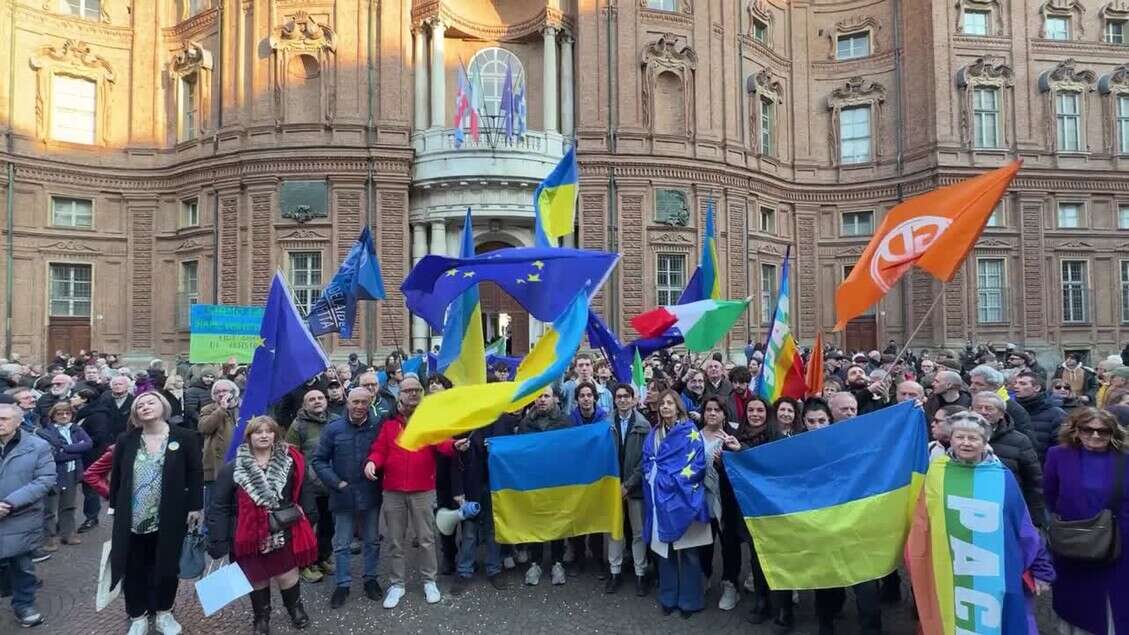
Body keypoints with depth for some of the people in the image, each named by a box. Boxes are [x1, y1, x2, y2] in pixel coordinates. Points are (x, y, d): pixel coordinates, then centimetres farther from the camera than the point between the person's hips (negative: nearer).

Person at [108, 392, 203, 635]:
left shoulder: (184, 437, -6)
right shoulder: (126, 440, 1)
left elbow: (195, 474, -4)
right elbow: (116, 476, 8)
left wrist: (195, 507, -6)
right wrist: (114, 508, 7)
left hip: (170, 518, -2)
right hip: (132, 519, 2)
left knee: (166, 567, 12)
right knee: (135, 569, 11)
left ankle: (164, 613, 31)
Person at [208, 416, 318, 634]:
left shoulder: (290, 461, -6)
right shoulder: (232, 469, -8)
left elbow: (303, 492, 4)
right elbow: (219, 507, -7)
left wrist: (309, 518, 3)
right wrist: (218, 541, -10)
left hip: (284, 532, 0)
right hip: (251, 535, 0)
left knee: (287, 575, 9)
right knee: (257, 579, 16)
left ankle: (296, 608, 39)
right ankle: (261, 617, 41)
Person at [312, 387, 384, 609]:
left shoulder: (379, 425, -8)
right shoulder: (333, 429, -6)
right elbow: (319, 460, -1)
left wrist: (380, 480, -8)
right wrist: (337, 483, -9)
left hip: (371, 494, 0)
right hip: (343, 495, 0)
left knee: (372, 541, 15)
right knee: (341, 544, 11)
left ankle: (371, 579, 32)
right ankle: (343, 584, 27)